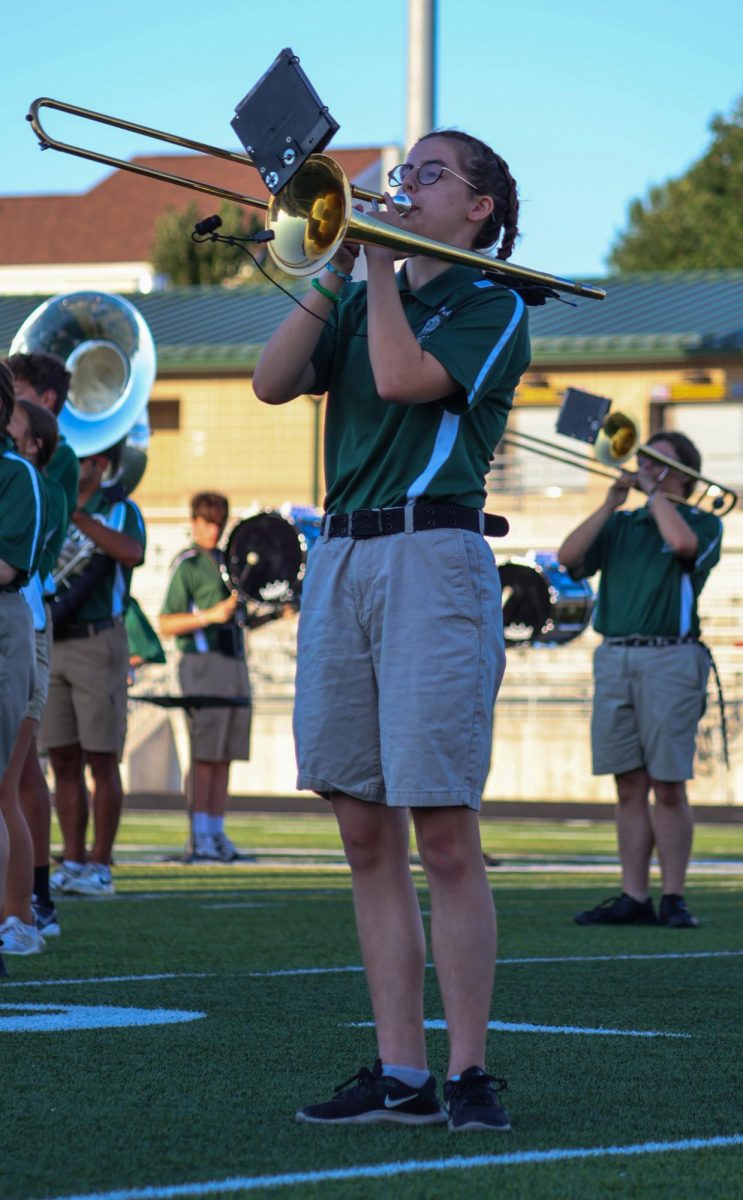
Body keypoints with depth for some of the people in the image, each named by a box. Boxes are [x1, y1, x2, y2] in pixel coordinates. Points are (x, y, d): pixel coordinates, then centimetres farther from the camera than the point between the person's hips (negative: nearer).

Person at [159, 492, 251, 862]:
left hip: (234, 661, 7)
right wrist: (210, 615, -19)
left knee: (225, 754, 6)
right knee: (204, 752, -9)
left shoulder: (227, 562, 19)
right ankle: (199, 835, -7)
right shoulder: (186, 565, -4)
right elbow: (166, 625, -10)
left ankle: (217, 832, 9)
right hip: (202, 661, -7)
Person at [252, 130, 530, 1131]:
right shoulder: (363, 299, 20)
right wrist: (338, 267, 3)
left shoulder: (495, 305, 2)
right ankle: (399, 1074, 8)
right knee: (366, 834, 4)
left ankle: (469, 1072, -4)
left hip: (433, 554, -6)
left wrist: (381, 265, -3)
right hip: (340, 558, 6)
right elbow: (273, 381, 7)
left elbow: (403, 376, -14)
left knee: (444, 833, -9)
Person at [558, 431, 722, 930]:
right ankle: (634, 898, 5)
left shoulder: (704, 523, 6)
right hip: (615, 659, 4)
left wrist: (653, 491, -4)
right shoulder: (621, 524, 19)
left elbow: (683, 542, -18)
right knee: (630, 787, 4)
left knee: (669, 788, -6)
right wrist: (612, 502, 2)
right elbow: (569, 556, 5)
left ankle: (674, 897, -1)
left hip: (670, 660, -4)